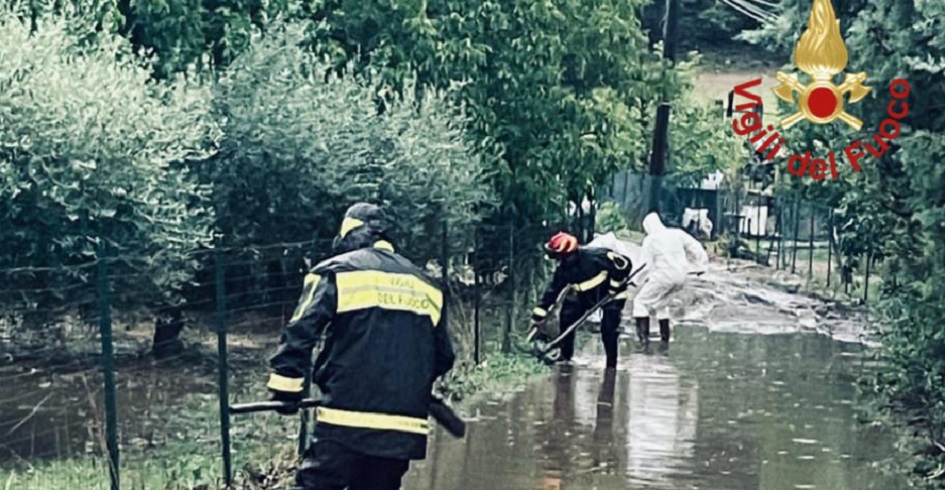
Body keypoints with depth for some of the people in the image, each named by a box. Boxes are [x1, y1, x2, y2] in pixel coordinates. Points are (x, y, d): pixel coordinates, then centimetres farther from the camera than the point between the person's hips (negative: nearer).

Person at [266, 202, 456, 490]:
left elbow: (300, 333, -7)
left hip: (346, 422, -5)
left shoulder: (337, 271, 3)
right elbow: (443, 357, 21)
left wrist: (285, 388, 1)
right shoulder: (425, 286, 17)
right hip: (403, 428, 5)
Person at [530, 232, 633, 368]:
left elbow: (624, 264, -29)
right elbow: (552, 292, -4)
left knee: (609, 329, -19)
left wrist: (615, 286, -21)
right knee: (568, 313, -4)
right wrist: (537, 317, -7)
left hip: (612, 294, -7)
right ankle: (565, 356, 7)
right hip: (588, 296, 7)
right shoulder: (563, 269, -11)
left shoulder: (594, 257, -33)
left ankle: (611, 365, -5)